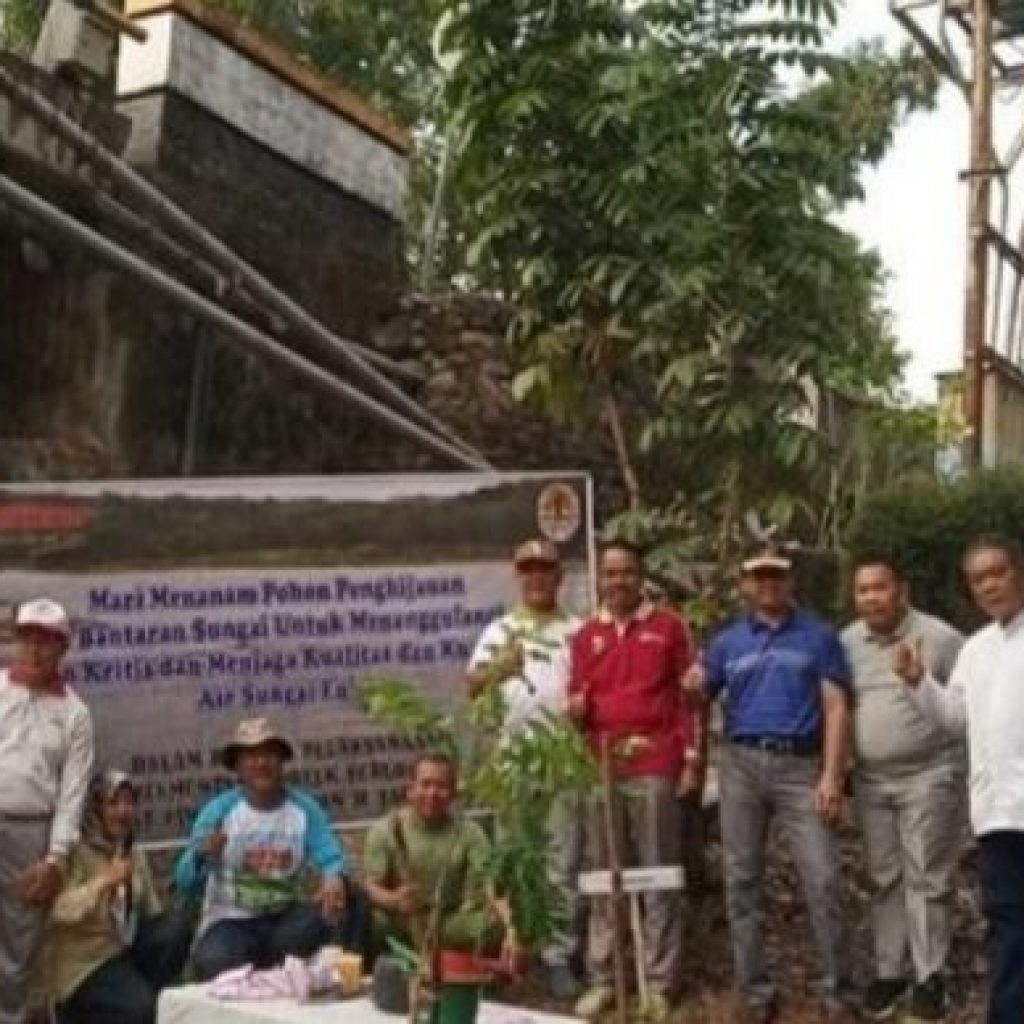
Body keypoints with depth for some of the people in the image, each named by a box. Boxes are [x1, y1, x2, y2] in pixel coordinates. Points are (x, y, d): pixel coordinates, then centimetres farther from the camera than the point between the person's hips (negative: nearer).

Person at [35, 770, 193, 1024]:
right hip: (85, 962, -6)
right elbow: (60, 910, -25)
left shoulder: (136, 856, 12)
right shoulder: (77, 854, -9)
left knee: (177, 922, -21)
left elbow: (152, 912, 12)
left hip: (126, 948, 6)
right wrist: (105, 881, -31)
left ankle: (155, 1000, -9)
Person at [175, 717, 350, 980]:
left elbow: (331, 857, -9)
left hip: (285, 920, 3)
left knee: (332, 905, -26)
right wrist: (202, 855, -35)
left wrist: (334, 878, -35)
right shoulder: (219, 810, -6)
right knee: (214, 962, -35)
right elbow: (185, 881, -11)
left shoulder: (304, 807, 0)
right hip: (231, 922, -3)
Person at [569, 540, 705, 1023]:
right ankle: (602, 980, 15)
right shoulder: (585, 636, 12)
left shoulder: (669, 627, 5)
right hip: (601, 768, 3)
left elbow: (688, 697, 2)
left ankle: (658, 983, 8)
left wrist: (692, 758, -4)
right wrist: (575, 709, -6)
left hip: (654, 766, -3)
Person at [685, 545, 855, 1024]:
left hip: (800, 765, -2)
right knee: (741, 881, 5)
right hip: (740, 764, 3)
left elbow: (836, 708, -1)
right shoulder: (727, 641, 12)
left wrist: (832, 776, -11)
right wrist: (694, 689, -11)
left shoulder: (819, 636, 6)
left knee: (823, 880, -7)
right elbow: (697, 698, 14)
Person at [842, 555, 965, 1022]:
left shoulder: (939, 637, -9)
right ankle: (888, 972, 21)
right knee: (884, 880, 12)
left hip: (928, 777, -4)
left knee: (926, 880, 0)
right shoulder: (846, 643, 5)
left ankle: (929, 979, 9)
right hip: (870, 781, 5)